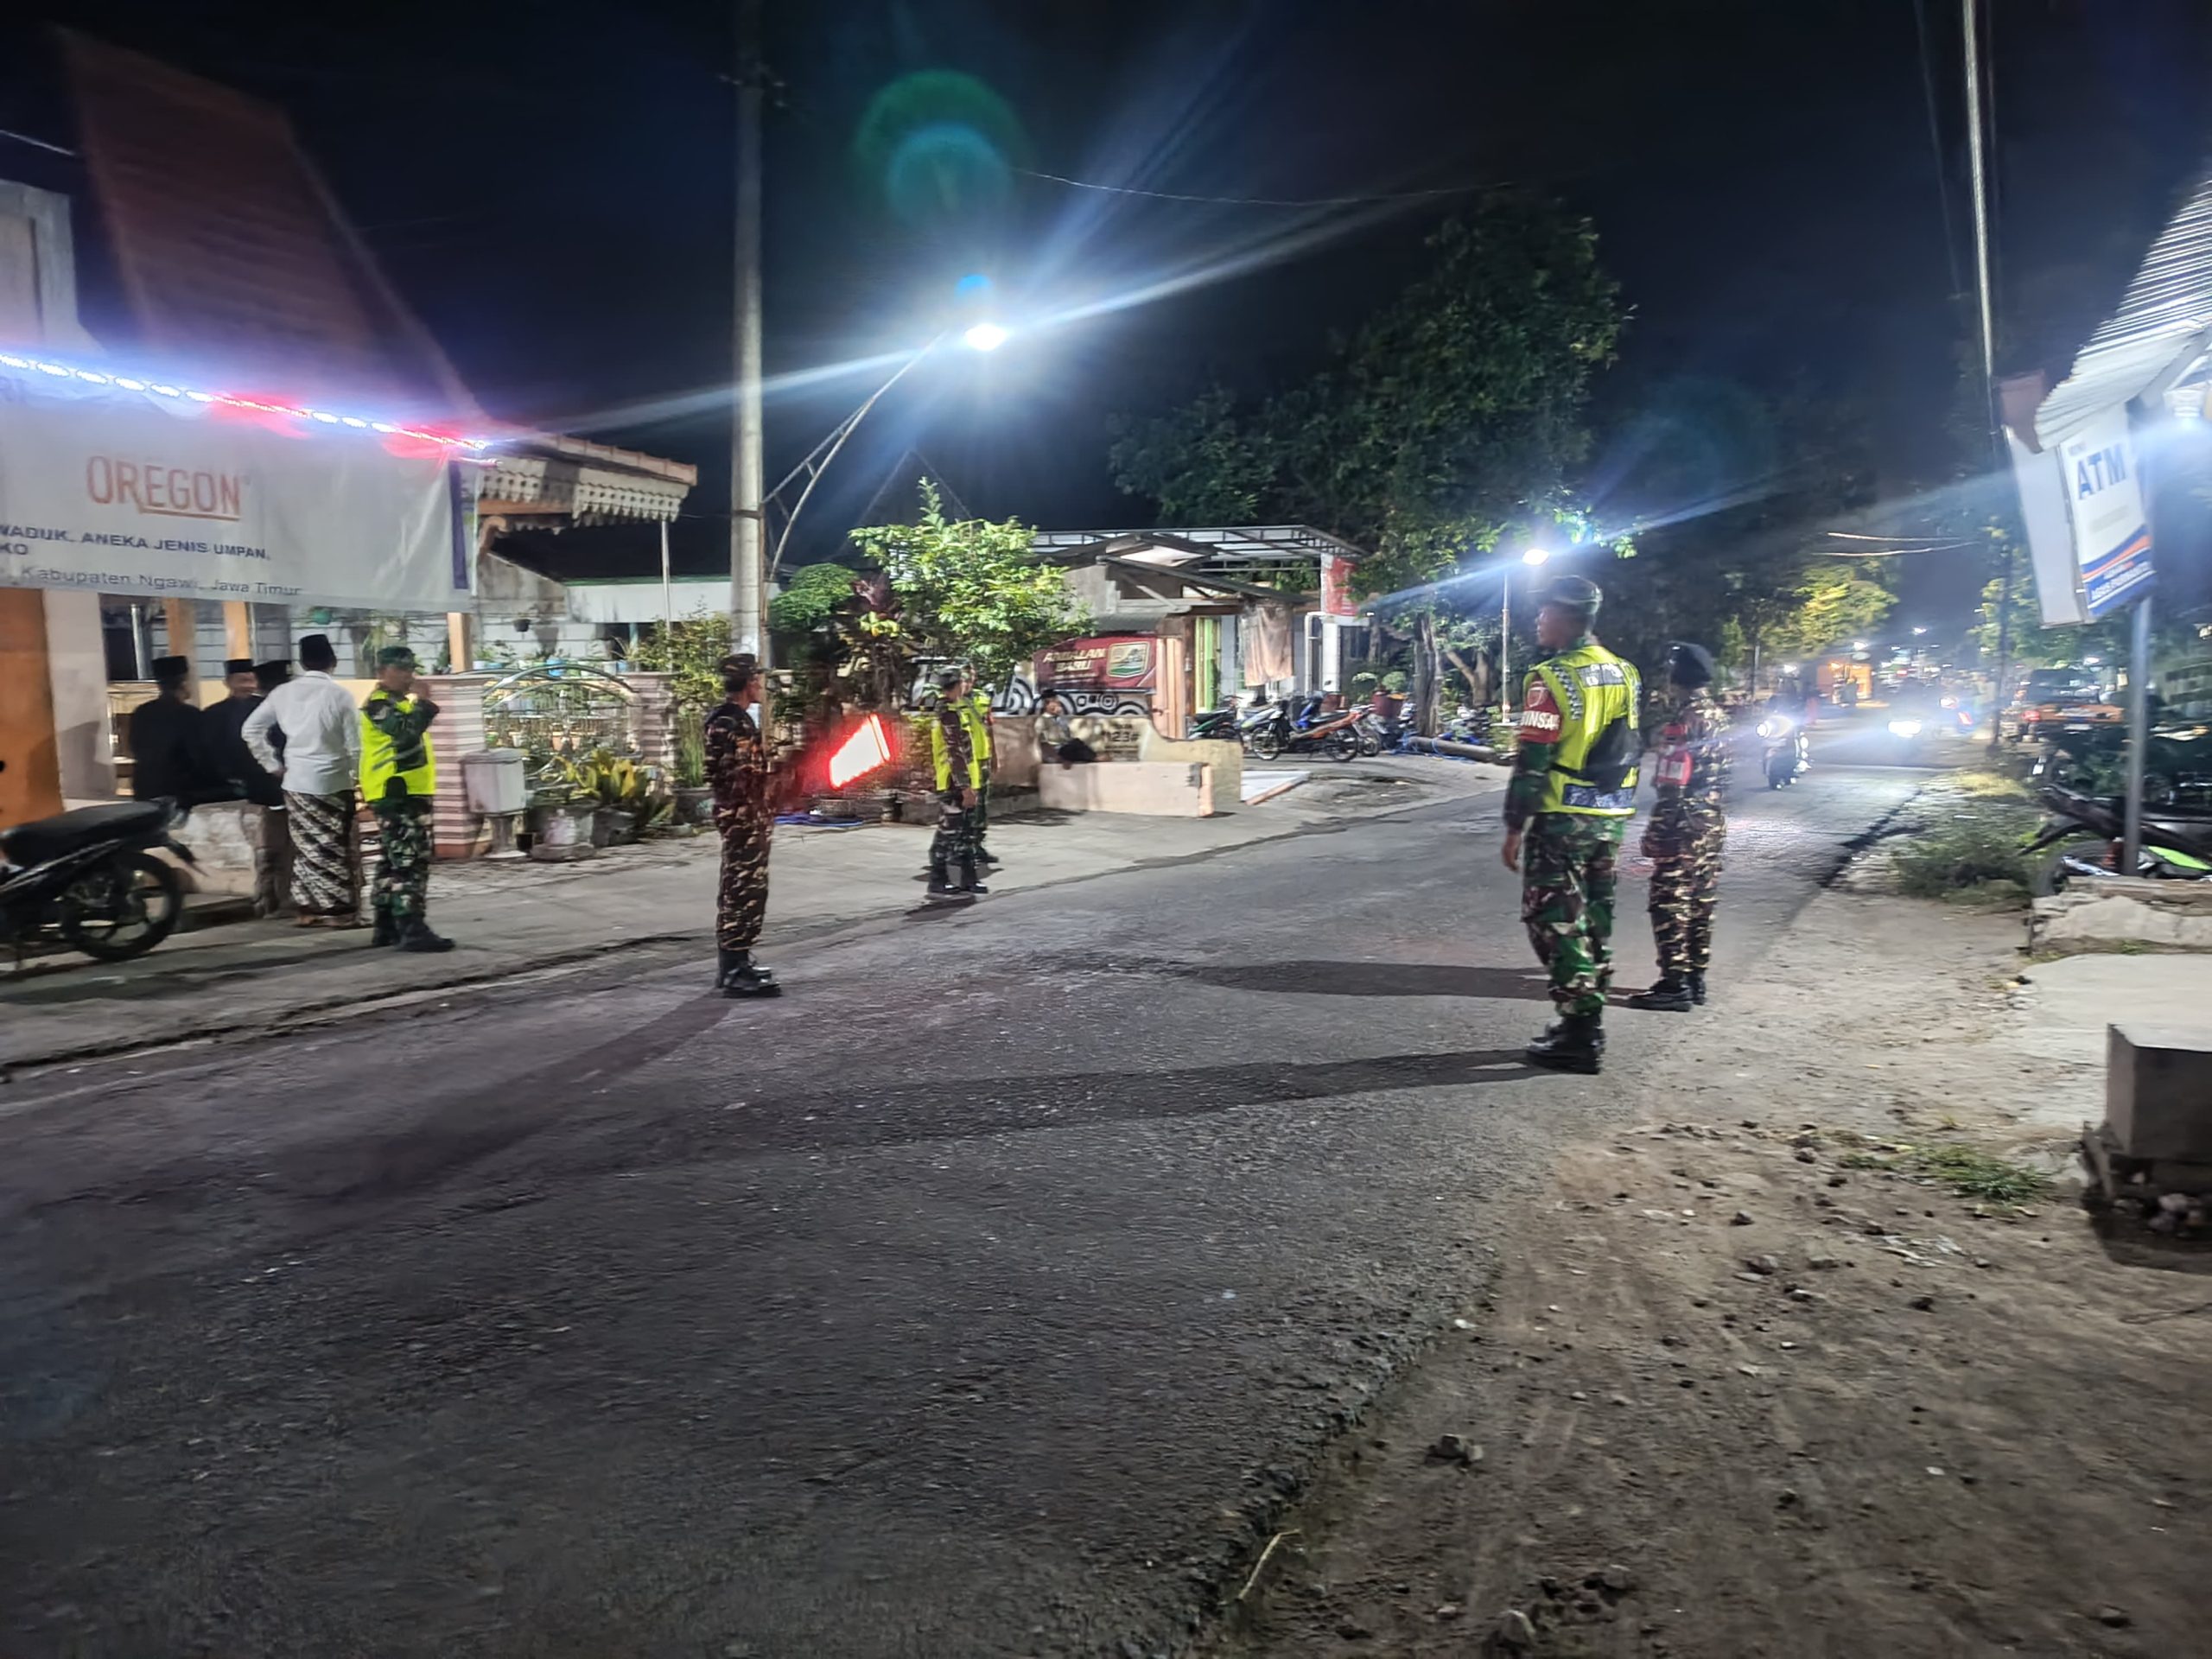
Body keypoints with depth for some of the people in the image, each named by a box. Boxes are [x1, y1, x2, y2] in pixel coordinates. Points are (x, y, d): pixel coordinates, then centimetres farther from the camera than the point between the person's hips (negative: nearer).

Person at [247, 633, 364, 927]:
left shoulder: (283, 692, 3)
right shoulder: (339, 694, -9)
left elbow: (251, 729, 6)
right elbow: (354, 745, -10)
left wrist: (273, 765, 11)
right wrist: (360, 775, 4)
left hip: (296, 781, 4)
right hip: (334, 782, -4)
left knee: (305, 848, 12)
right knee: (338, 850, 2)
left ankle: (306, 910, 14)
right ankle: (342, 911, 4)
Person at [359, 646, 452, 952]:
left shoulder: (398, 703, 22)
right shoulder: (379, 704, -11)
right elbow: (407, 731, -30)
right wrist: (425, 705, -32)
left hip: (406, 793, 11)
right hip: (396, 794, -11)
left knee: (392, 863, 14)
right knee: (409, 862, -14)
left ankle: (387, 927, 20)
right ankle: (411, 930, -16)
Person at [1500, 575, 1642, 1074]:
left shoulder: (1551, 677, -15)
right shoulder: (1623, 673, 10)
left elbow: (1532, 762, -17)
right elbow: (1630, 749, 15)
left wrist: (1514, 828, -11)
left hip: (1562, 820, -8)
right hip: (1610, 818, 8)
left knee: (1555, 922, -1)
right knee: (1593, 918, 15)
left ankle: (1579, 1036, -2)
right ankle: (1587, 1022, 23)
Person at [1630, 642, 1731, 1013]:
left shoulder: (1683, 717, -16)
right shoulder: (1716, 714, 13)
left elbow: (1673, 783, -20)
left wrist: (1656, 829, -17)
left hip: (1683, 822, -10)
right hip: (1713, 821, 10)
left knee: (1669, 903, -5)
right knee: (1701, 901, 13)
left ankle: (1675, 985, -4)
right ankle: (1695, 977, 20)